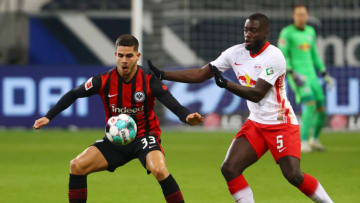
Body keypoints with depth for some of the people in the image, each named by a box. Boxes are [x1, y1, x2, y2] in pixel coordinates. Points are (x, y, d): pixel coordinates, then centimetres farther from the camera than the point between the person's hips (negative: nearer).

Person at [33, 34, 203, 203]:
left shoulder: (149, 81, -15)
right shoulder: (104, 81, -9)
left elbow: (172, 104, -23)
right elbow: (73, 95, 2)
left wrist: (187, 117, -45)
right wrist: (48, 117, -4)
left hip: (144, 137, -3)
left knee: (159, 170, -32)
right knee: (77, 166, -12)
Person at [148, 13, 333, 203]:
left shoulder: (274, 56, -18)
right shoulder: (236, 53, 1)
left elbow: (257, 94, -25)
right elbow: (200, 74, 3)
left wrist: (225, 84, -35)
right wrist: (161, 75, -4)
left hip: (282, 124, -6)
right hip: (255, 123, 6)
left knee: (293, 175, -19)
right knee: (229, 169, -8)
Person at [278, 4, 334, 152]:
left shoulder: (310, 31, 14)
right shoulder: (286, 33, -7)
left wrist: (324, 74, 16)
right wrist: (292, 74, -25)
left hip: (310, 75, 7)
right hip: (296, 75, -7)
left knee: (322, 108, 4)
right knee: (310, 104, -27)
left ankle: (314, 140, 29)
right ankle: (303, 143, -23)